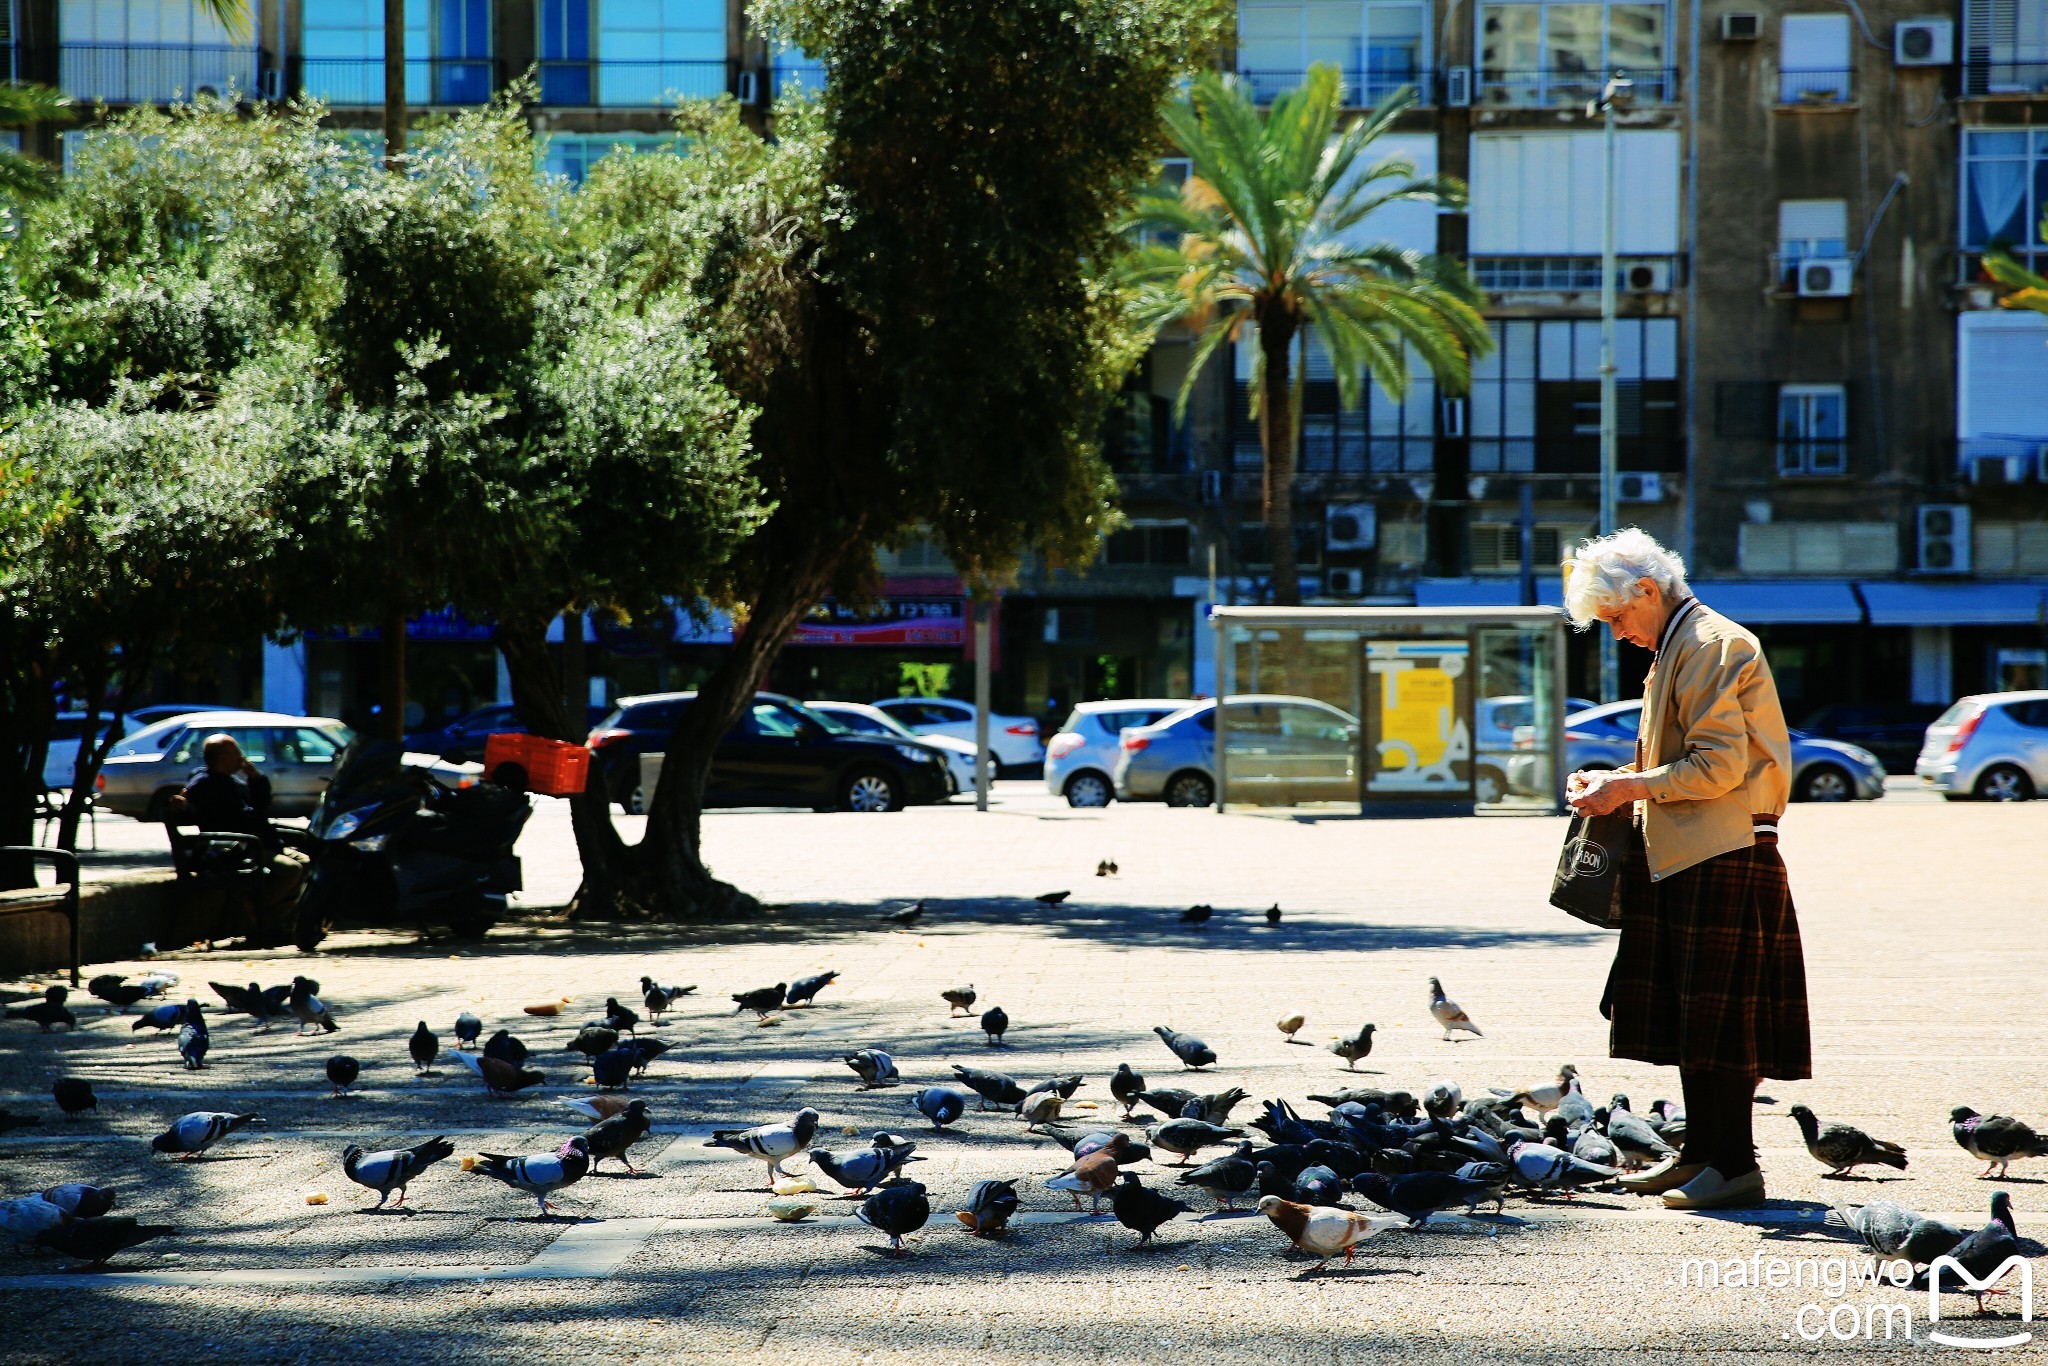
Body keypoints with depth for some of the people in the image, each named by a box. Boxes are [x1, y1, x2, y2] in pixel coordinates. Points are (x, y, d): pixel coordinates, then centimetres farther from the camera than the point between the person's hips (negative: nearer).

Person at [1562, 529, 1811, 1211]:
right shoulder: (1680, 648, 19)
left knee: (1719, 1016, -7)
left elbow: (1720, 764, -20)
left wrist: (1630, 786, -16)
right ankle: (1700, 1153, 17)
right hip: (1689, 855, 10)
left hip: (1724, 855, -10)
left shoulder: (1709, 645, -13)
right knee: (1690, 1011, 11)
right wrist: (1623, 781, 11)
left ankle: (1735, 1167, -4)